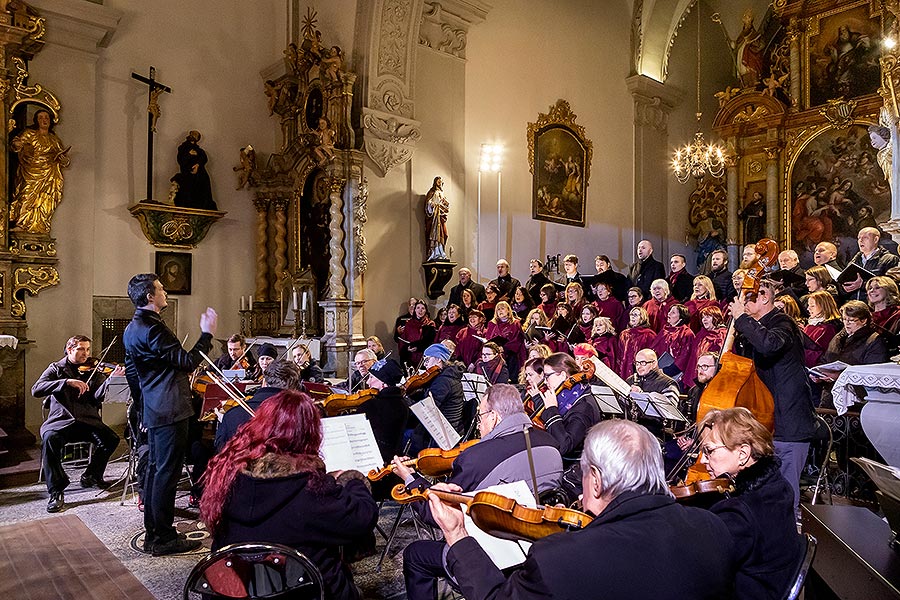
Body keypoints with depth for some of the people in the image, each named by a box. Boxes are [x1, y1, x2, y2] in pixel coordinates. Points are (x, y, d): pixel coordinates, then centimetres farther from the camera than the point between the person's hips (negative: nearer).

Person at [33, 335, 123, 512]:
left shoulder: (93, 370, 11)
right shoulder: (56, 369, 9)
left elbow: (98, 396, -7)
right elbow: (36, 390, -9)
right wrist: (67, 382, -21)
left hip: (88, 420, 2)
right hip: (60, 420, -1)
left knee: (111, 439, -23)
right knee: (49, 439, -34)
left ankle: (91, 476, 6)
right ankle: (56, 492, -20)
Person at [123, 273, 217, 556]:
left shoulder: (132, 329, 15)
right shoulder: (151, 328, -19)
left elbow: (132, 373, 22)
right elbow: (188, 362, -19)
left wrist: (143, 410, 27)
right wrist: (207, 333, -10)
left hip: (153, 411, 11)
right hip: (170, 411, -11)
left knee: (156, 468, 17)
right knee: (167, 472, -4)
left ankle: (152, 533, 27)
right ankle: (164, 538, 5)